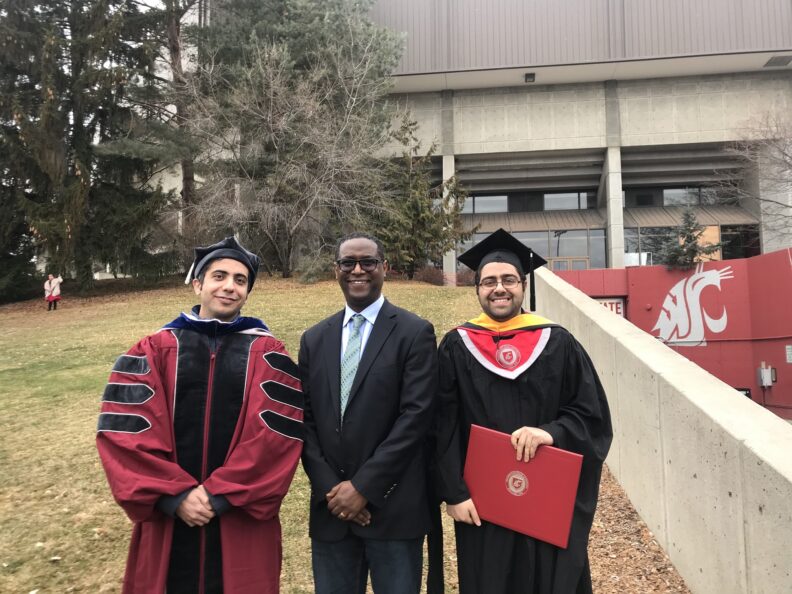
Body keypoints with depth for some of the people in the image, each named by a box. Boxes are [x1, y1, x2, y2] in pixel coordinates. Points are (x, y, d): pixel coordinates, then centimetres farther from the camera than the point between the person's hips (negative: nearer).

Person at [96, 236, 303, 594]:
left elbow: (278, 434, -11)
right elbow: (123, 431, -6)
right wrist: (174, 494, -13)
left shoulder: (267, 355, -2)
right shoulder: (153, 351, 1)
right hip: (167, 517, 1)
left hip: (243, 519, 0)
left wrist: (219, 494, -15)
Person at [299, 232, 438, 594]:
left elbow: (415, 416, -12)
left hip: (393, 508, -3)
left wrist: (364, 486, -14)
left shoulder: (415, 333, -5)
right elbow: (305, 420, 5)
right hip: (331, 507, 4)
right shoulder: (314, 339, 9)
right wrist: (329, 488, -6)